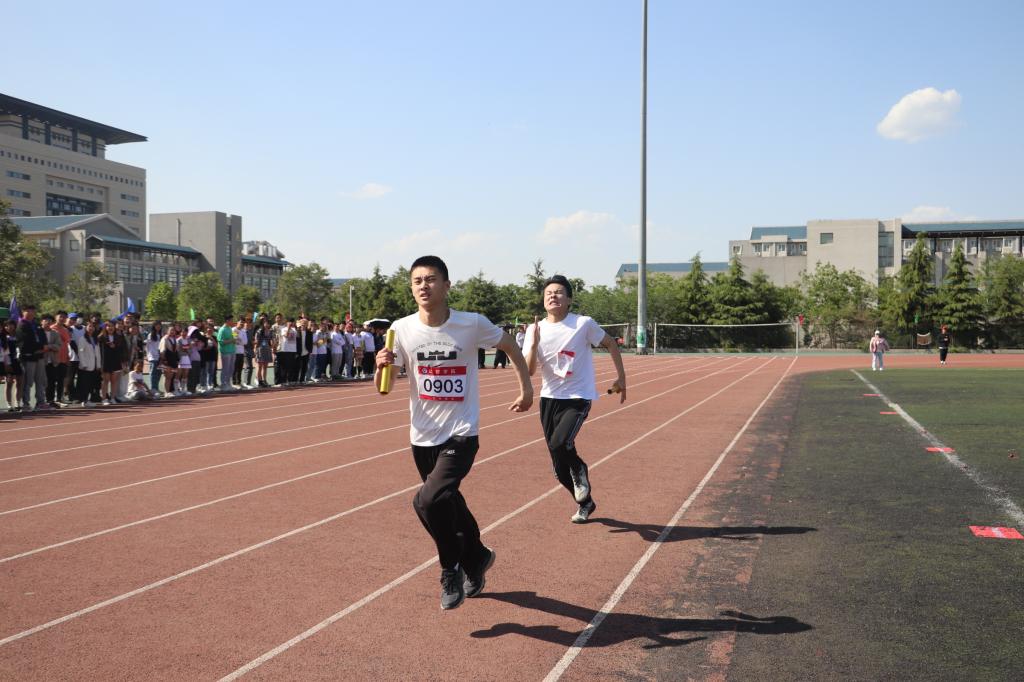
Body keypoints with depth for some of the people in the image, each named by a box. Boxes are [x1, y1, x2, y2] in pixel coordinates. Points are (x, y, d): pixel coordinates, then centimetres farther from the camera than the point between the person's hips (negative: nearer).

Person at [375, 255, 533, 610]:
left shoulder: (472, 324, -13)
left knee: (429, 500, -22)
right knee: (448, 504, 17)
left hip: (461, 434, -4)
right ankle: (476, 558, 45)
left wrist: (526, 386, 8)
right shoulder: (402, 329, -6)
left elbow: (508, 344, 7)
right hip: (422, 437, 4)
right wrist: (381, 366, -23)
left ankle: (451, 569, 5)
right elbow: (382, 388, -2)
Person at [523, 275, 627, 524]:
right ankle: (585, 502, 33)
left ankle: (580, 471, 6)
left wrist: (621, 378, 5)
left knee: (559, 443, -29)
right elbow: (529, 371, -5)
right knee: (559, 468, 8)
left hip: (578, 398, -4)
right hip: (549, 399, 4)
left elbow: (610, 344, 4)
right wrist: (534, 343, -20)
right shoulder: (536, 329, -1)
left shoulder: (584, 324, -9)